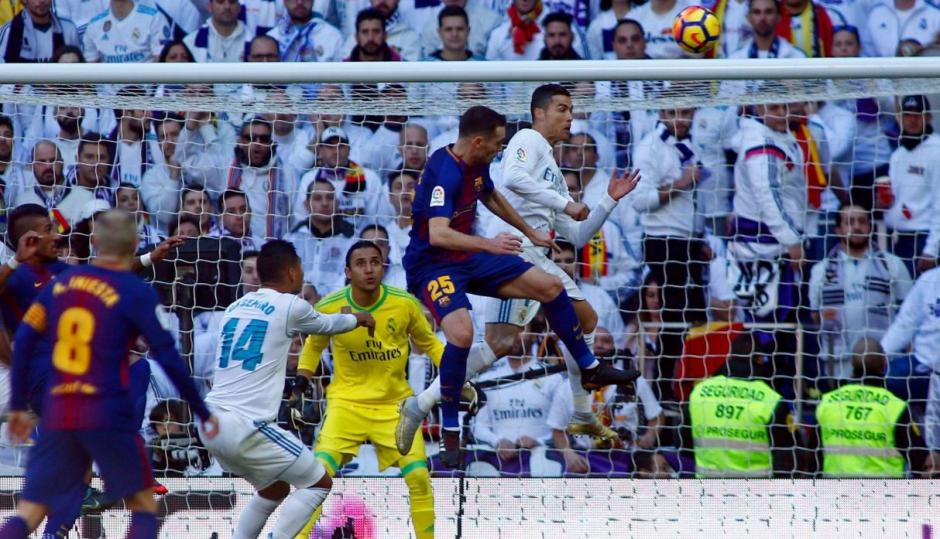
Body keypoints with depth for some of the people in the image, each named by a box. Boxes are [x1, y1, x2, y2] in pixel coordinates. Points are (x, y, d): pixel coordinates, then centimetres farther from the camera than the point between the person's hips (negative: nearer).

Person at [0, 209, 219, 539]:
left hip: (57, 413, 4)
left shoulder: (61, 283, 9)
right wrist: (202, 413, 2)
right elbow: (168, 358, -7)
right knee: (144, 504, 10)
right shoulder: (136, 293, -4)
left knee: (29, 510, 6)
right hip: (108, 414, -4)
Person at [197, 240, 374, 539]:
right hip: (245, 427, -7)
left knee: (274, 489, 26)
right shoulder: (290, 306, -2)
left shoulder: (237, 307, 15)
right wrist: (358, 318, 41)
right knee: (319, 482, 6)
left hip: (210, 424, 7)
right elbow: (327, 324, 18)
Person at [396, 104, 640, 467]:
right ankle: (450, 434, -19)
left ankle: (589, 370, 24)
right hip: (432, 264, -9)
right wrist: (489, 244, -50)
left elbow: (491, 197, 25)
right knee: (462, 332, -34)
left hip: (468, 257, 9)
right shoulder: (444, 173, -26)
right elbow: (438, 235, -38)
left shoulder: (477, 165, 2)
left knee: (550, 286, 5)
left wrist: (530, 232, 34)